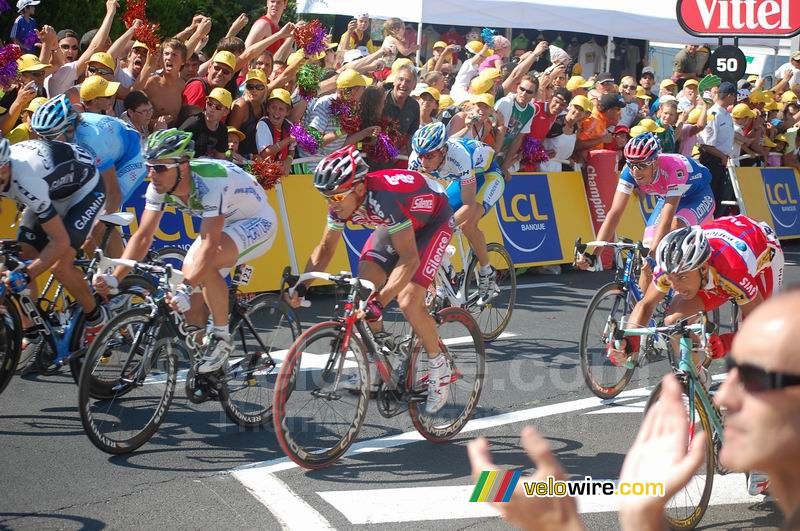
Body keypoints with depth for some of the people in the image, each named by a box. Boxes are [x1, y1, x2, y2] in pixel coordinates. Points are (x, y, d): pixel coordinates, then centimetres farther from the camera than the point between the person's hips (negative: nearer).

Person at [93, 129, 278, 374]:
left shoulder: (210, 181, -37)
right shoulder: (159, 186, -16)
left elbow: (210, 244, -40)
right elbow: (143, 236, -11)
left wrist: (186, 288, -47)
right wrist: (114, 278, -20)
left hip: (256, 222, -7)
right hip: (220, 226, 7)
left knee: (205, 265, -34)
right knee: (193, 305, -4)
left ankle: (222, 337, -16)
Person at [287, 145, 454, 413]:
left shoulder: (384, 198, -41)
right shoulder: (342, 204, -19)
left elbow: (409, 258, -44)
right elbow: (325, 248, -5)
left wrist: (380, 301, -52)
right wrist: (300, 286, -18)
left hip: (432, 222, -7)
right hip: (394, 224, 7)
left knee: (408, 302, -20)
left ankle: (439, 366, 2)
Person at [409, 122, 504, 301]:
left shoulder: (460, 157, -40)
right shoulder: (417, 159, -24)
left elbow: (469, 205, -41)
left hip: (488, 176, -6)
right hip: (462, 179, 6)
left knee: (467, 223, -29)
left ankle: (487, 272, -6)